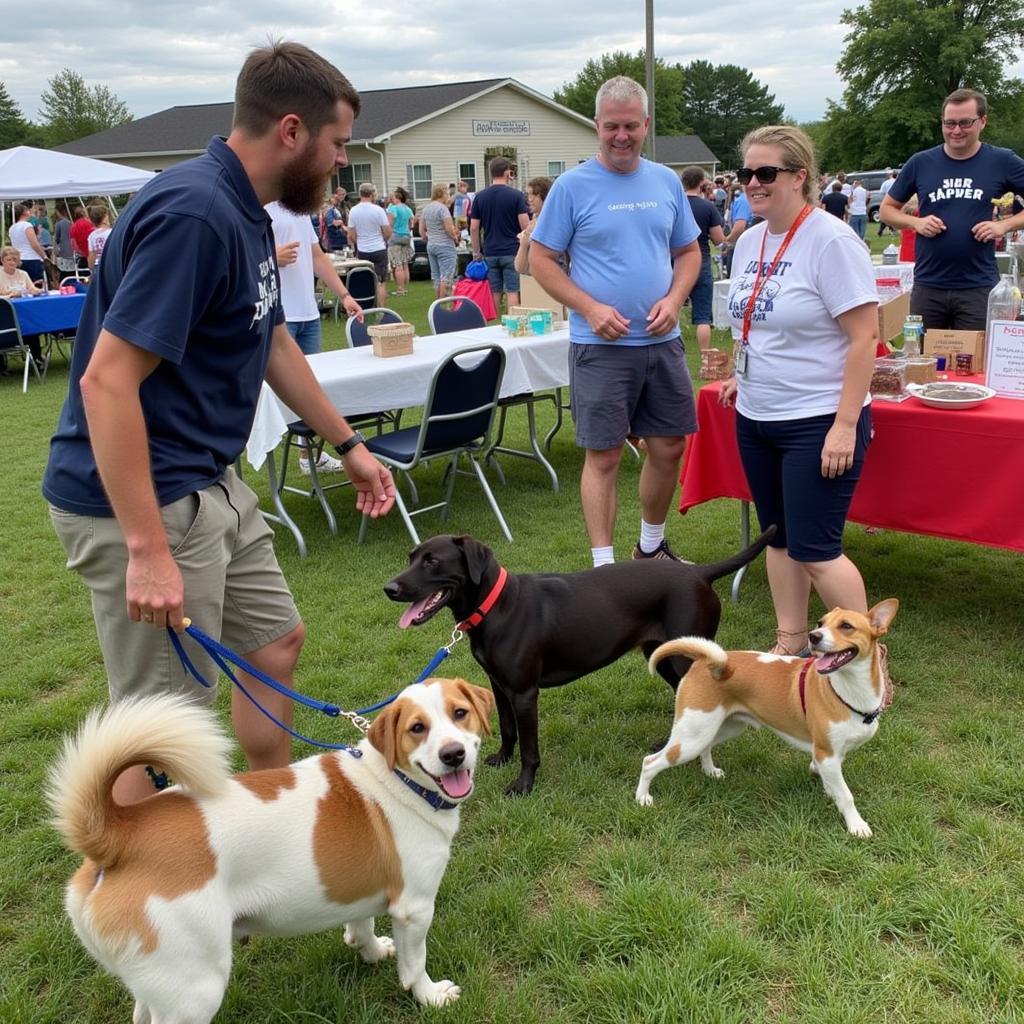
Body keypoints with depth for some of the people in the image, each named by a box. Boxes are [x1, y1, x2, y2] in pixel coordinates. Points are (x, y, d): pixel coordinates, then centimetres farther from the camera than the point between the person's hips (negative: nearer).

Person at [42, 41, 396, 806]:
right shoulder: (192, 212, -23)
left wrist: (348, 444, 25)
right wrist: (148, 551, -29)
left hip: (211, 484, 10)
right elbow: (107, 380, -28)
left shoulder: (245, 213, 8)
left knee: (277, 640, 20)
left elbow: (274, 344, 21)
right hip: (146, 501, -10)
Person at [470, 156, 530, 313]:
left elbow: (474, 228, 4)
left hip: (490, 253, 3)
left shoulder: (480, 197, 4)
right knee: (512, 292, -3)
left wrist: (476, 252, 12)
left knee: (494, 293, 8)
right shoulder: (516, 195, -5)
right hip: (512, 251, -3)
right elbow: (525, 225, -9)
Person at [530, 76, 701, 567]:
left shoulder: (667, 182, 9)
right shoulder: (572, 186, -4)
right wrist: (590, 309, -16)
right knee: (604, 457, -1)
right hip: (600, 345, -5)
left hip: (661, 341, 5)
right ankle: (604, 567, 9)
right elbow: (541, 259, -4)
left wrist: (674, 299, -5)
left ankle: (651, 546, 32)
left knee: (669, 448, 12)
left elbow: (688, 251, 15)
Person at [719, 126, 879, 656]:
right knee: (779, 537, 15)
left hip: (817, 423, -8)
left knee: (814, 550, -6)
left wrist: (846, 425, -21)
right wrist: (743, 375, 9)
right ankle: (790, 645, 29)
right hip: (756, 417, 8)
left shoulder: (831, 241, -15)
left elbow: (864, 337, -18)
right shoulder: (749, 242, 8)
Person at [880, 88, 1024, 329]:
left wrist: (1005, 225, -11)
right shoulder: (920, 163, 3)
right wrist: (916, 222, -7)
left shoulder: (1002, 162, 0)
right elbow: (887, 209, 11)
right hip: (927, 285, 1)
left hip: (979, 288, -1)